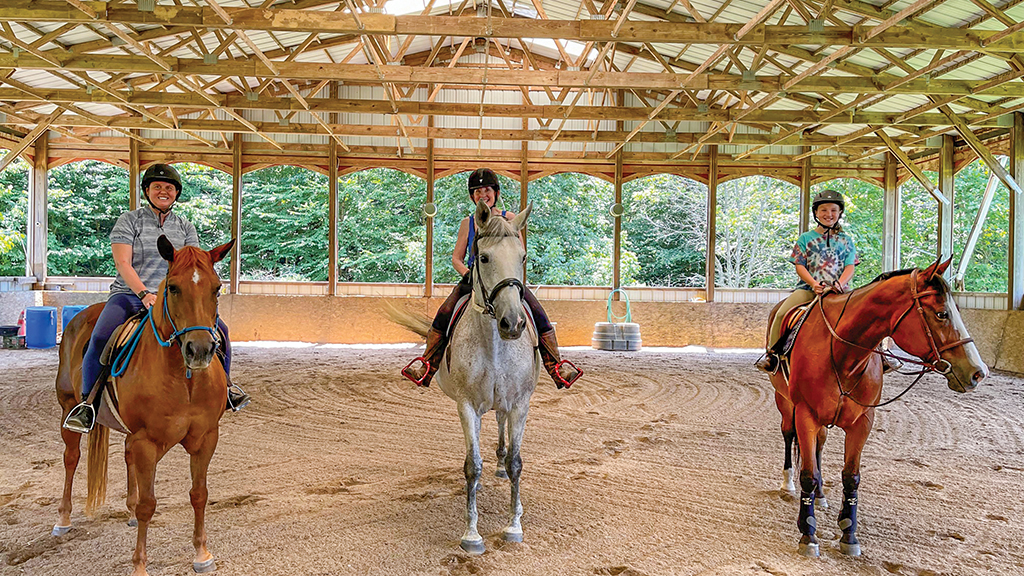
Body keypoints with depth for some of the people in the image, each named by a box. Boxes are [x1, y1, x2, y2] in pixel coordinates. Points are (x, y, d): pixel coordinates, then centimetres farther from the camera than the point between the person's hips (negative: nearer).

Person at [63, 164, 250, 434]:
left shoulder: (186, 227, 14)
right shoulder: (129, 221, 4)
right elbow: (122, 263, -8)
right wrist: (144, 294, -23)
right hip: (130, 295, -2)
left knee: (219, 328, -15)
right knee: (100, 337, -29)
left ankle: (224, 387, 5)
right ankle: (87, 401, -8)